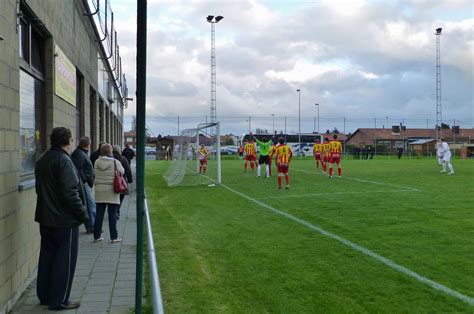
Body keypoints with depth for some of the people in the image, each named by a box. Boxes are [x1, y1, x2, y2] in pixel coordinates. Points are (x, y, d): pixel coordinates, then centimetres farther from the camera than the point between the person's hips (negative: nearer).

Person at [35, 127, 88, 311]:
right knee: (65, 260, 1)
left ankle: (44, 296, 26)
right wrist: (82, 213, -14)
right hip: (64, 219, -9)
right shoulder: (63, 160, -18)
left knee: (47, 256, 17)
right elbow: (70, 192, -22)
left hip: (45, 218, 9)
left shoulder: (42, 160, 10)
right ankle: (59, 300, 7)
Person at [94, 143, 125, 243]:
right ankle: (114, 237, 7)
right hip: (112, 192, -3)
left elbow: (95, 175, 3)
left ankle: (97, 236, 17)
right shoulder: (115, 162, -11)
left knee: (99, 214, 10)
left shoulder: (97, 162, -2)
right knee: (112, 214, 3)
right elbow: (122, 172, 2)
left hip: (99, 191, 3)